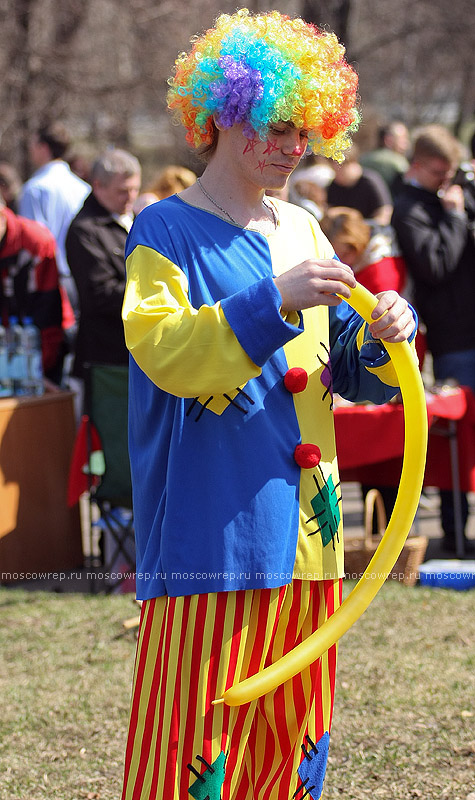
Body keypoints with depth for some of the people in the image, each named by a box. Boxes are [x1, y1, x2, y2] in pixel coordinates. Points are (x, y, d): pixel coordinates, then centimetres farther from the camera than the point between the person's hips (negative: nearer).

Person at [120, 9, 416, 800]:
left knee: (293, 733, 9)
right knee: (198, 733, -9)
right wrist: (276, 299, -28)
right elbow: (161, 349, -19)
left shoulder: (302, 230, 15)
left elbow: (347, 371, 18)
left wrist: (382, 336, -5)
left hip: (302, 522, 7)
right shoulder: (167, 230, -4)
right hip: (210, 525, -7)